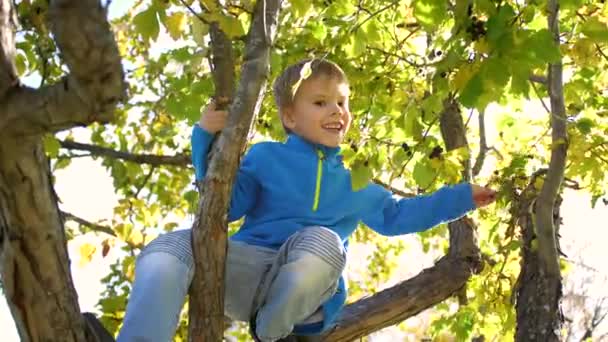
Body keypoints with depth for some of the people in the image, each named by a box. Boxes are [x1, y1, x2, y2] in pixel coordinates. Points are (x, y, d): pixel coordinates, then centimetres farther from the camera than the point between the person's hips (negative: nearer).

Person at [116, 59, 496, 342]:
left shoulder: (356, 180, 25)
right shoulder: (267, 156, 15)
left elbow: (396, 215, 36)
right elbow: (226, 204, 5)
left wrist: (460, 198, 32)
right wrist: (209, 139, -6)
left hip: (302, 291, 1)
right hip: (249, 269, -1)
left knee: (322, 240, -37)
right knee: (171, 246, -29)